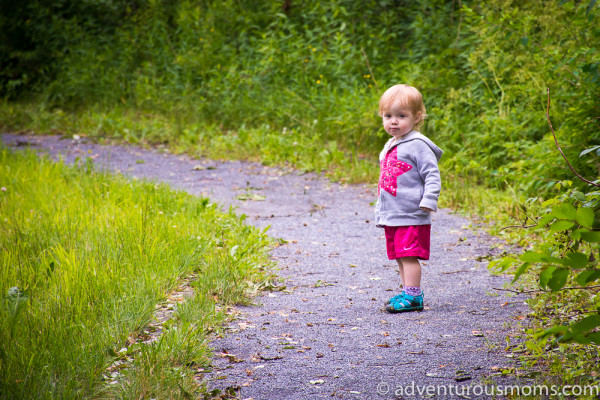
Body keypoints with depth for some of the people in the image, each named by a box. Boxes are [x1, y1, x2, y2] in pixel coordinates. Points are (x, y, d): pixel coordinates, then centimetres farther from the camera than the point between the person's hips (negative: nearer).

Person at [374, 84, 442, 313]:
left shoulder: (417, 145, -10)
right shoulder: (390, 146, 17)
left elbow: (432, 175, -14)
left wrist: (428, 201, -24)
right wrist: (380, 209, 26)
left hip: (411, 216, -9)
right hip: (392, 216, 9)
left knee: (409, 255, -11)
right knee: (399, 257, 12)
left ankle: (413, 297, -8)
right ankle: (408, 292, 20)